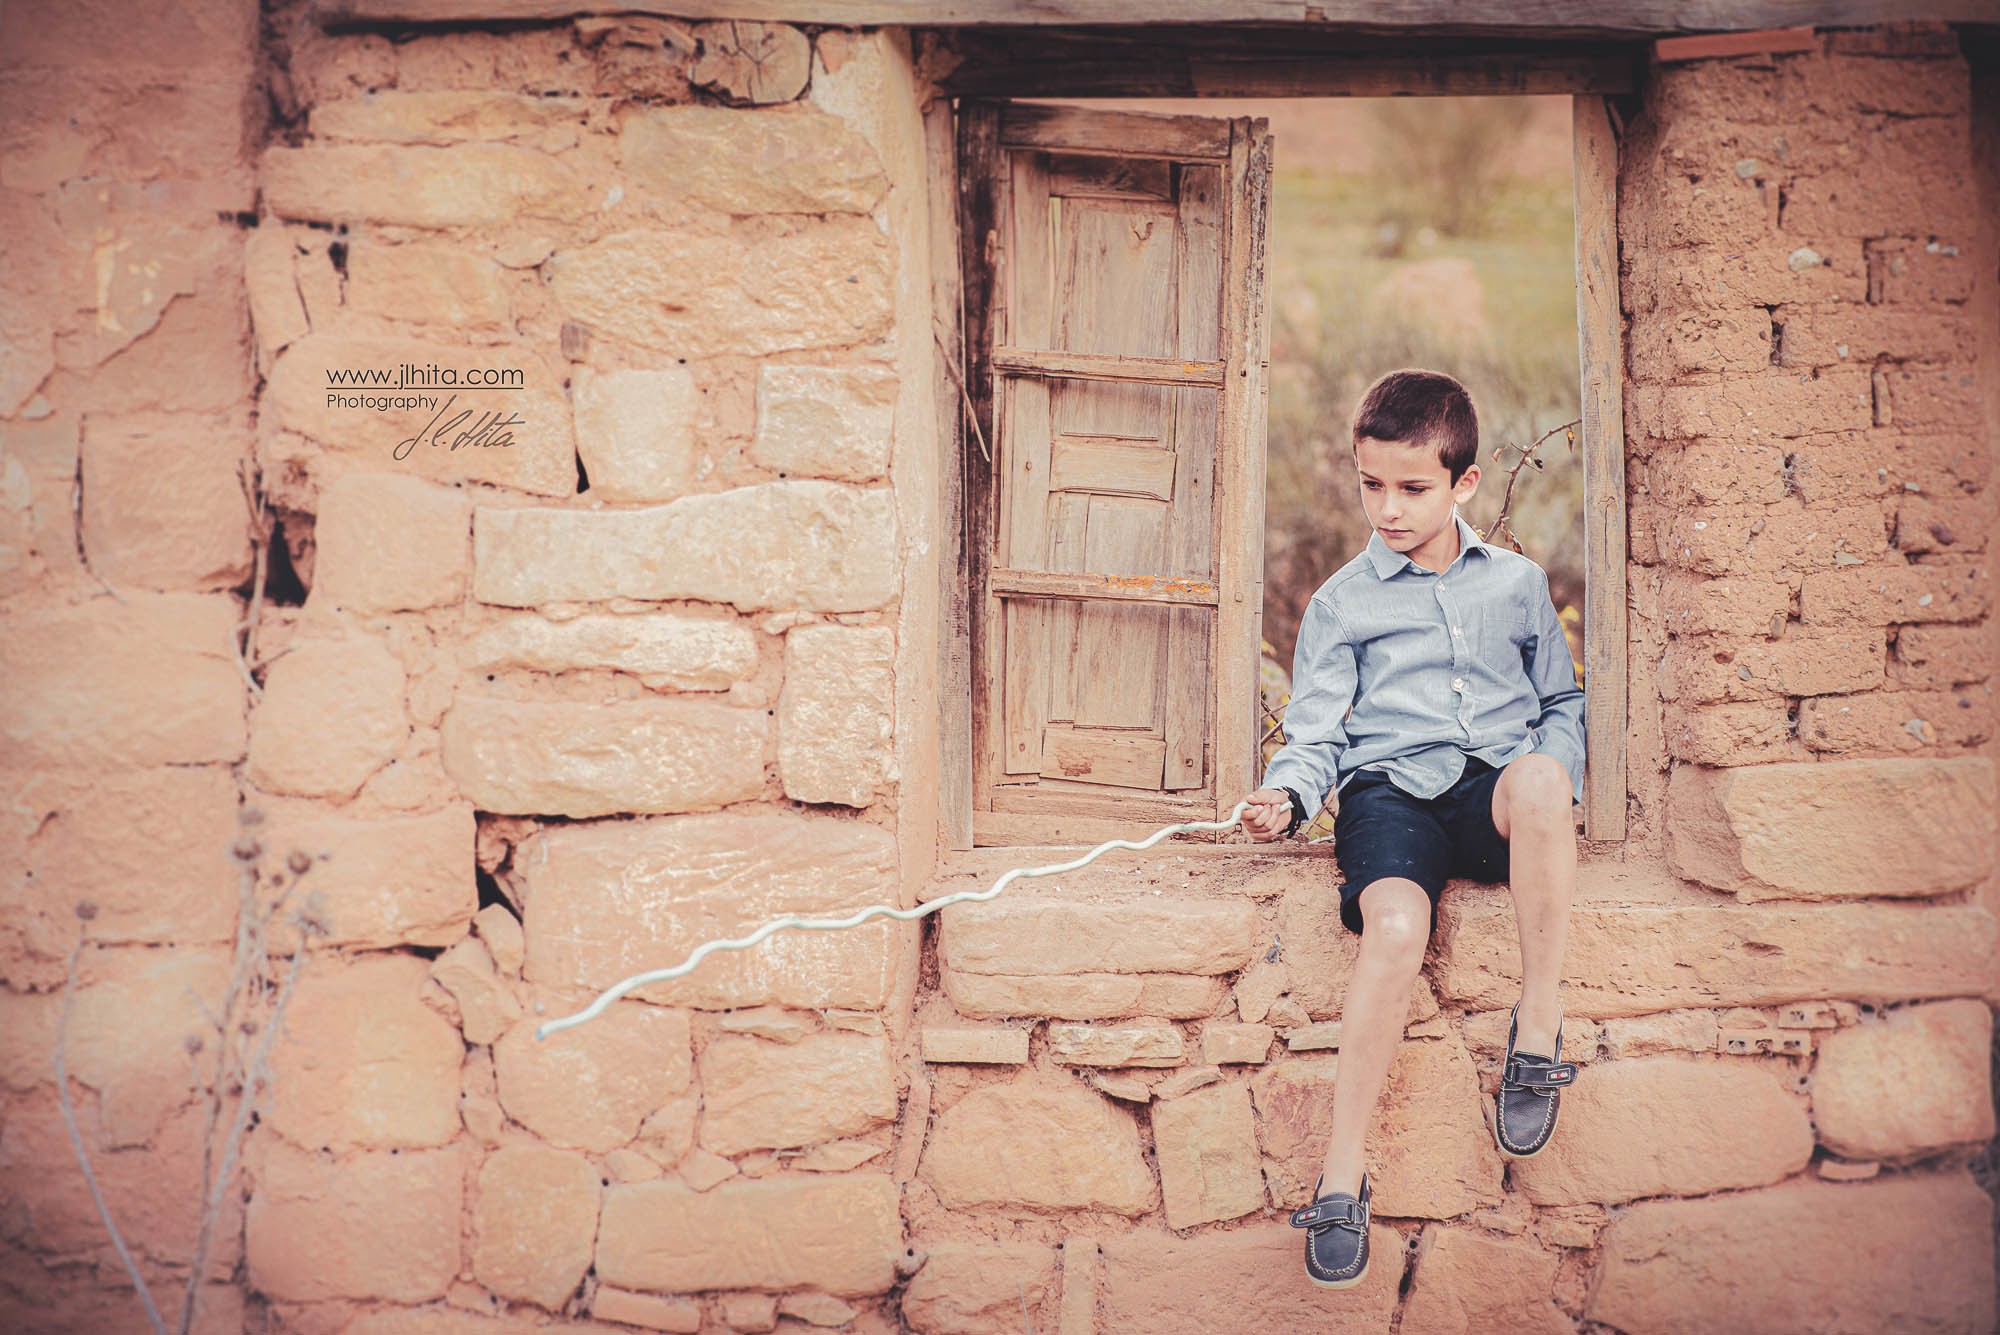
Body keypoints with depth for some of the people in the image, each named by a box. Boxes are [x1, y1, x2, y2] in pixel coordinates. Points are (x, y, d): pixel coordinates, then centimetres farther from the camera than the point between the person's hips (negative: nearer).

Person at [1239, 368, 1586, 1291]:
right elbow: (1317, 733, 11)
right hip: (1389, 789, -1)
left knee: (1536, 778, -39)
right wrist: (1286, 794, -10)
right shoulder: (1341, 603, 13)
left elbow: (1564, 703, 23)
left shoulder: (1518, 583, 17)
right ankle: (1341, 1178, -27)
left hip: (1497, 786, 1)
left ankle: (1538, 1029, -24)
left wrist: (1557, 778, 2)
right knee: (1396, 926, -35)